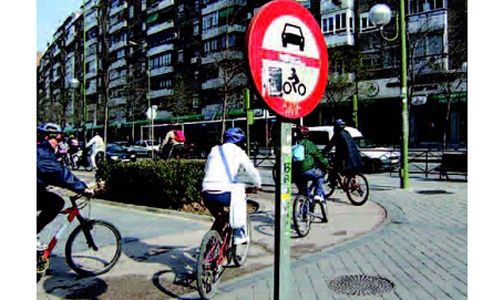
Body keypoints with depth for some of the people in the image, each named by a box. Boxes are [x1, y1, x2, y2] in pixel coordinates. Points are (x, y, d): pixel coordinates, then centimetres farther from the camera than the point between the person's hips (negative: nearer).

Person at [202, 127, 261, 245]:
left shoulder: (214, 150, 20)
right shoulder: (237, 151, 9)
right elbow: (252, 171, 13)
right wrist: (258, 185, 31)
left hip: (206, 194, 5)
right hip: (223, 194, -5)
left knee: (219, 219, 28)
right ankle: (239, 234, 22)